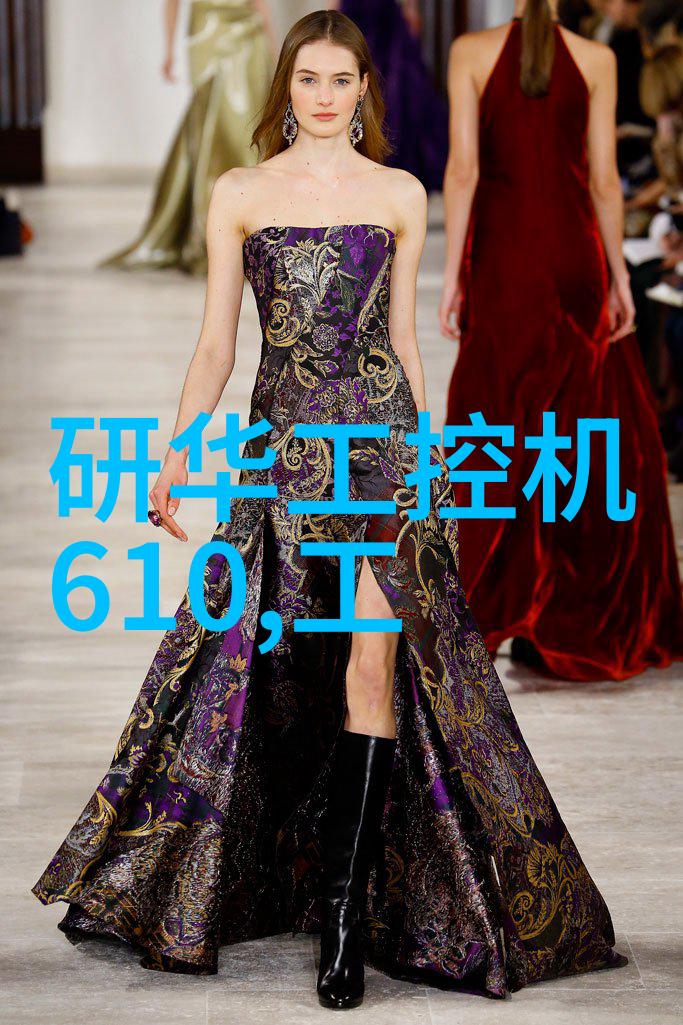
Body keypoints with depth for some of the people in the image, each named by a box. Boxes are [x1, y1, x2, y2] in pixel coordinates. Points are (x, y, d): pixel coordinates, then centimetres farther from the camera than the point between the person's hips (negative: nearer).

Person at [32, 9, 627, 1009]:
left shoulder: (401, 195, 9)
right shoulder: (239, 193, 8)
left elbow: (403, 336, 13)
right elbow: (215, 342, 7)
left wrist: (430, 458, 12)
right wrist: (176, 455, -1)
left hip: (382, 437, 0)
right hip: (282, 443, 1)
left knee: (373, 662, -9)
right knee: (240, 657, 3)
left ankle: (352, 911, -6)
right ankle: (136, 885, 19)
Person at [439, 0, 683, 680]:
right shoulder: (596, 60, -2)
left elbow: (463, 170, -8)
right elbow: (603, 179, -2)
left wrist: (452, 274, -4)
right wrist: (618, 273, 6)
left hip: (501, 254, 0)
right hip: (574, 253, 1)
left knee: (503, 423, 8)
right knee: (596, 421, 11)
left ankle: (501, 610, 8)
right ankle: (598, 615, 14)